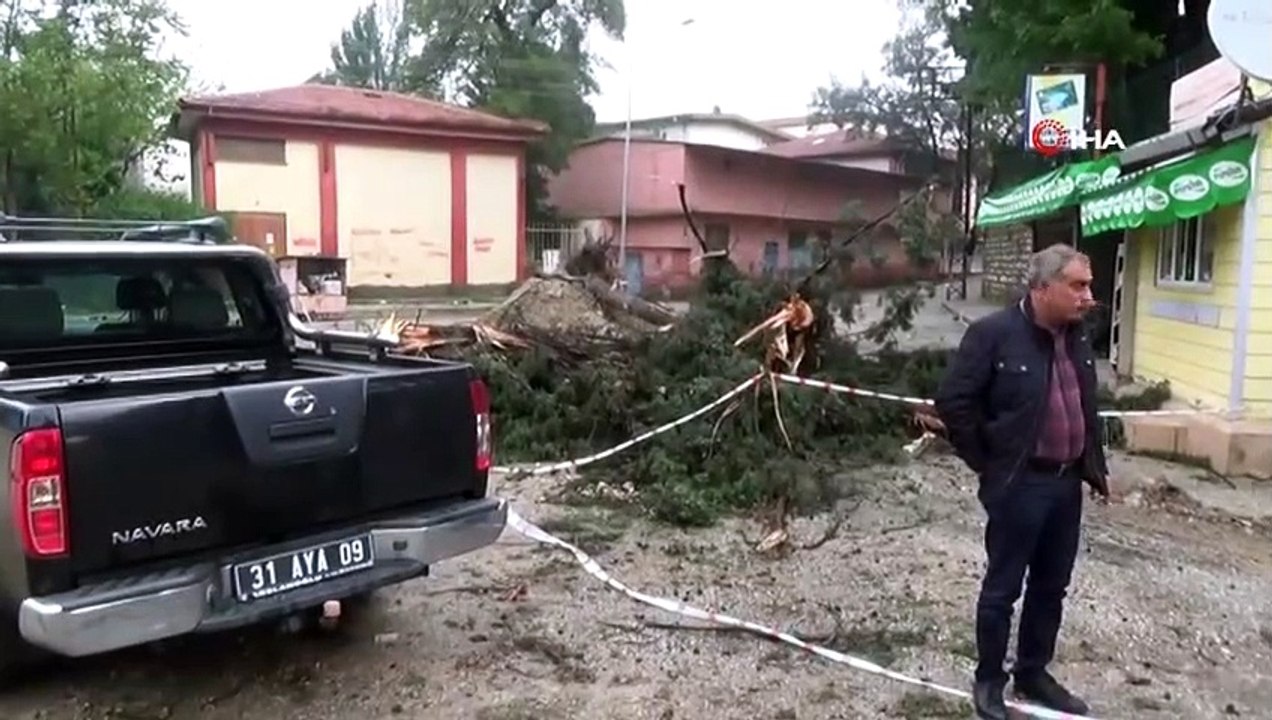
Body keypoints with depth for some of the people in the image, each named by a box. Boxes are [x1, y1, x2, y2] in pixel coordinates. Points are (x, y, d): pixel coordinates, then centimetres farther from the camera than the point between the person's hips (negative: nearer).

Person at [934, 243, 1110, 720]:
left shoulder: (1077, 337, 7)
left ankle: (1033, 675, 32)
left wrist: (1095, 465, 15)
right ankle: (988, 681, 21)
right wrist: (985, 462, -10)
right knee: (1003, 587, 5)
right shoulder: (994, 333, -15)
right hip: (1019, 483, -7)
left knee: (1051, 587, 16)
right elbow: (953, 401, -16)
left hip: (1066, 482, 7)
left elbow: (1088, 408, 19)